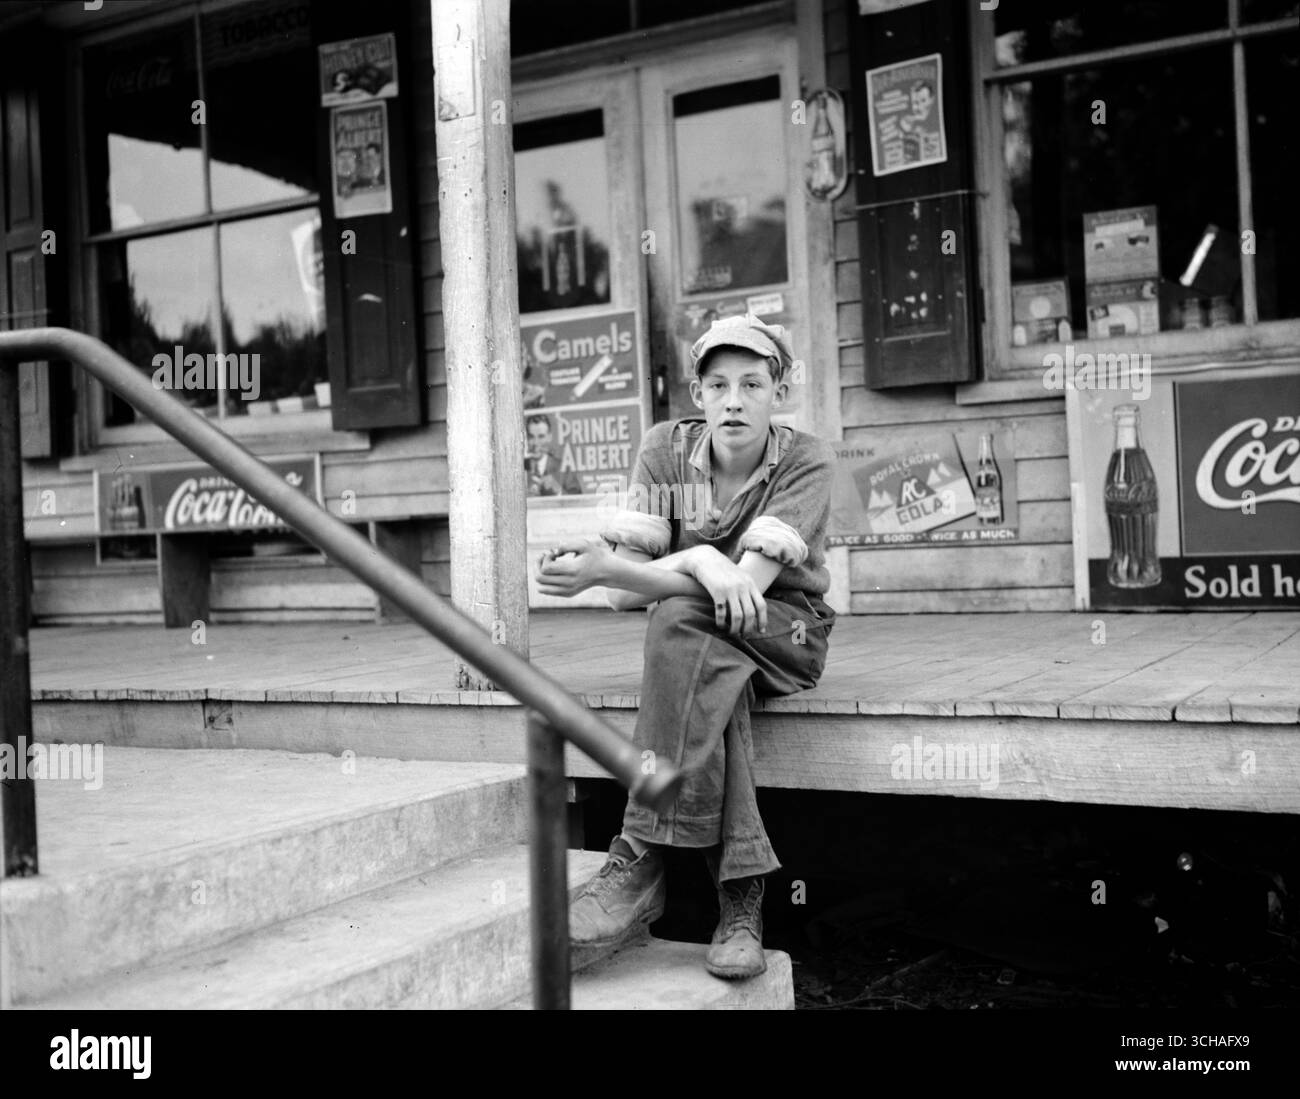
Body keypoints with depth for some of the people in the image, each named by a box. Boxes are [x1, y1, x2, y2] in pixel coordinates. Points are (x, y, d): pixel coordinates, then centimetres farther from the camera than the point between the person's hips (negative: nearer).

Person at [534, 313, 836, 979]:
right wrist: (698, 561, -31)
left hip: (785, 630, -2)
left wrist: (604, 569, -36)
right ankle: (741, 899, -33)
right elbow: (626, 594, -10)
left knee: (679, 619, -35)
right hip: (701, 642, 2)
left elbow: (747, 583, -27)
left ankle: (640, 860, -35)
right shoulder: (665, 450, -4)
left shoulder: (805, 462, -13)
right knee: (711, 674, -36)